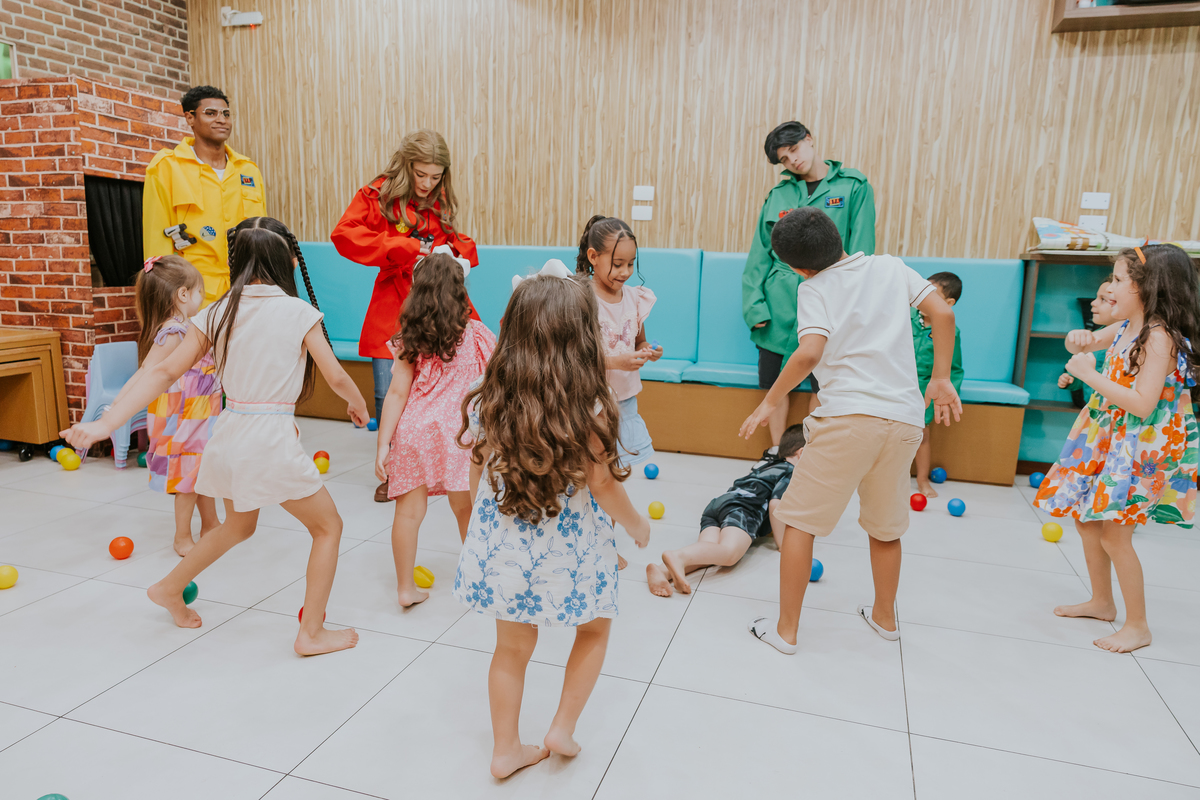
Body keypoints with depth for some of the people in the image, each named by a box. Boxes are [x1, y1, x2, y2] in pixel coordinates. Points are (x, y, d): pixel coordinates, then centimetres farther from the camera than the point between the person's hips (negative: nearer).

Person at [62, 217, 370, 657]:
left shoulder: (217, 314, 4)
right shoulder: (299, 312, -8)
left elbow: (165, 372, 0)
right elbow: (336, 377, -4)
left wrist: (106, 423, 1)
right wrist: (358, 406, 16)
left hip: (230, 435, 6)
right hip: (274, 439, -6)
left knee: (239, 525, 33)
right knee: (329, 526, 13)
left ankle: (170, 588, 48)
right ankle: (312, 633, 15)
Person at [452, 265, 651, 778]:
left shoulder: (488, 401, -8)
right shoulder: (588, 408, -21)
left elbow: (479, 475, 2)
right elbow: (602, 486, -14)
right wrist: (636, 525, 5)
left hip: (504, 546, 4)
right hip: (569, 551, -3)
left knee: (511, 647, 21)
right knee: (594, 630, 26)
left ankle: (506, 748, 35)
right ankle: (563, 729, 30)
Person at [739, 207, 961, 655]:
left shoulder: (814, 289, 1)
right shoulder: (890, 267, 14)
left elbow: (810, 353, -15)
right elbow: (942, 314, 6)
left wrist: (769, 402, -6)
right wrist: (941, 380, 13)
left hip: (847, 416, -5)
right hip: (905, 420, 5)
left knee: (799, 520, 8)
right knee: (886, 526, 23)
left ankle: (785, 629, 13)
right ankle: (885, 617, 40)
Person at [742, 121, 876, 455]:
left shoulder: (854, 186, 3)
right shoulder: (779, 194, 9)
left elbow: (860, 251, -2)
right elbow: (760, 253, 8)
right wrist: (755, 304, -2)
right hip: (779, 301, 3)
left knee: (821, 382, 3)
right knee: (774, 380, 8)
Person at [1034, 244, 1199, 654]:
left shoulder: (1159, 337, -22)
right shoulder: (1126, 327, 4)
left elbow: (1142, 404, -29)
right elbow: (1087, 343, 22)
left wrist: (1090, 374, -24)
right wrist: (1078, 340, -3)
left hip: (1143, 447, -9)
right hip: (1108, 437, 9)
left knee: (1114, 535, -4)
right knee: (1087, 520, 16)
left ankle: (1138, 626, 13)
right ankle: (1101, 602, 34)